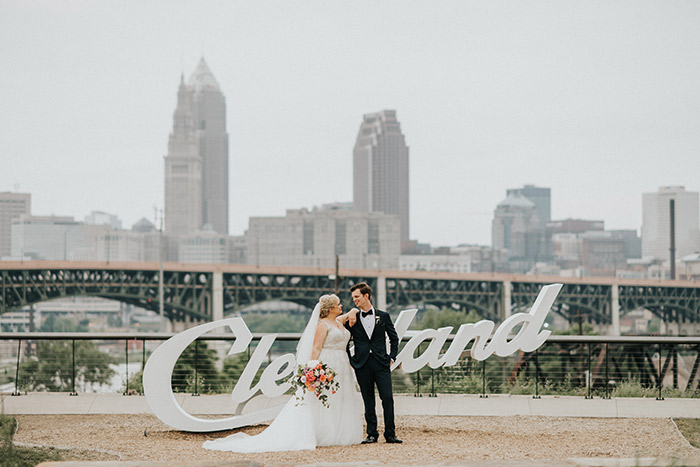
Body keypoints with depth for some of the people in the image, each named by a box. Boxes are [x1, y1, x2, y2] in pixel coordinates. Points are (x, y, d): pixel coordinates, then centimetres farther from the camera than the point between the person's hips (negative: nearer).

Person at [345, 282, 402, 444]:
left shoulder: (383, 316, 8)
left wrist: (392, 357, 5)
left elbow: (394, 338, 13)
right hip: (362, 365, 1)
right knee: (368, 400, 3)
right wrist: (350, 360, 5)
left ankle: (390, 434, -2)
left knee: (387, 398, -8)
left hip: (381, 364, -1)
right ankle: (371, 434, 10)